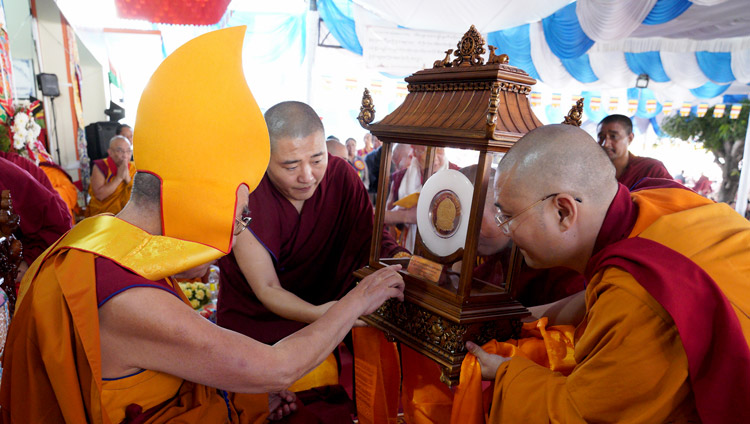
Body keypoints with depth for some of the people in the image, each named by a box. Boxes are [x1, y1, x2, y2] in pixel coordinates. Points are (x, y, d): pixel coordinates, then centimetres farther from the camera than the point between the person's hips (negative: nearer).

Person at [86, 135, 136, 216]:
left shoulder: (133, 168, 5)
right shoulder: (101, 166, -2)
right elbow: (99, 195, -14)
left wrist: (128, 178, -15)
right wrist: (119, 177, -15)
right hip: (101, 215, -4)